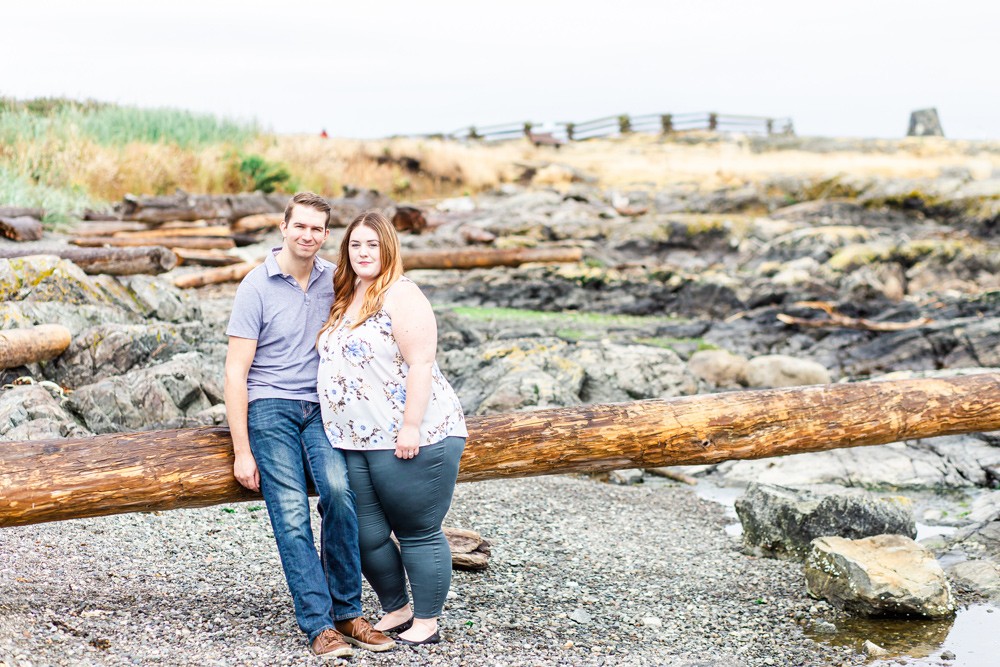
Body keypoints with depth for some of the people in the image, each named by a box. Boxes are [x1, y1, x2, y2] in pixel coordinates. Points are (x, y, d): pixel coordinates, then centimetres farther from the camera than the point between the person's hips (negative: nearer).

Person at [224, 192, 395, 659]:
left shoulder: (333, 280, 7)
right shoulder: (257, 286, -4)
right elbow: (235, 373, -5)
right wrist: (242, 452, -9)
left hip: (320, 409, 3)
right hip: (271, 407, -3)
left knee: (338, 489, -22)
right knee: (291, 514, -16)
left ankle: (347, 613, -12)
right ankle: (319, 626, -13)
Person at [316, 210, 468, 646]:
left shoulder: (400, 296, -10)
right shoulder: (344, 299, 15)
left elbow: (420, 364, -17)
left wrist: (412, 428, -21)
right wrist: (337, 432, 17)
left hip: (409, 441, -8)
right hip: (356, 444, 8)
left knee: (418, 533, 2)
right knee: (366, 537, 9)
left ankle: (427, 624, 14)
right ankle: (396, 611, 28)